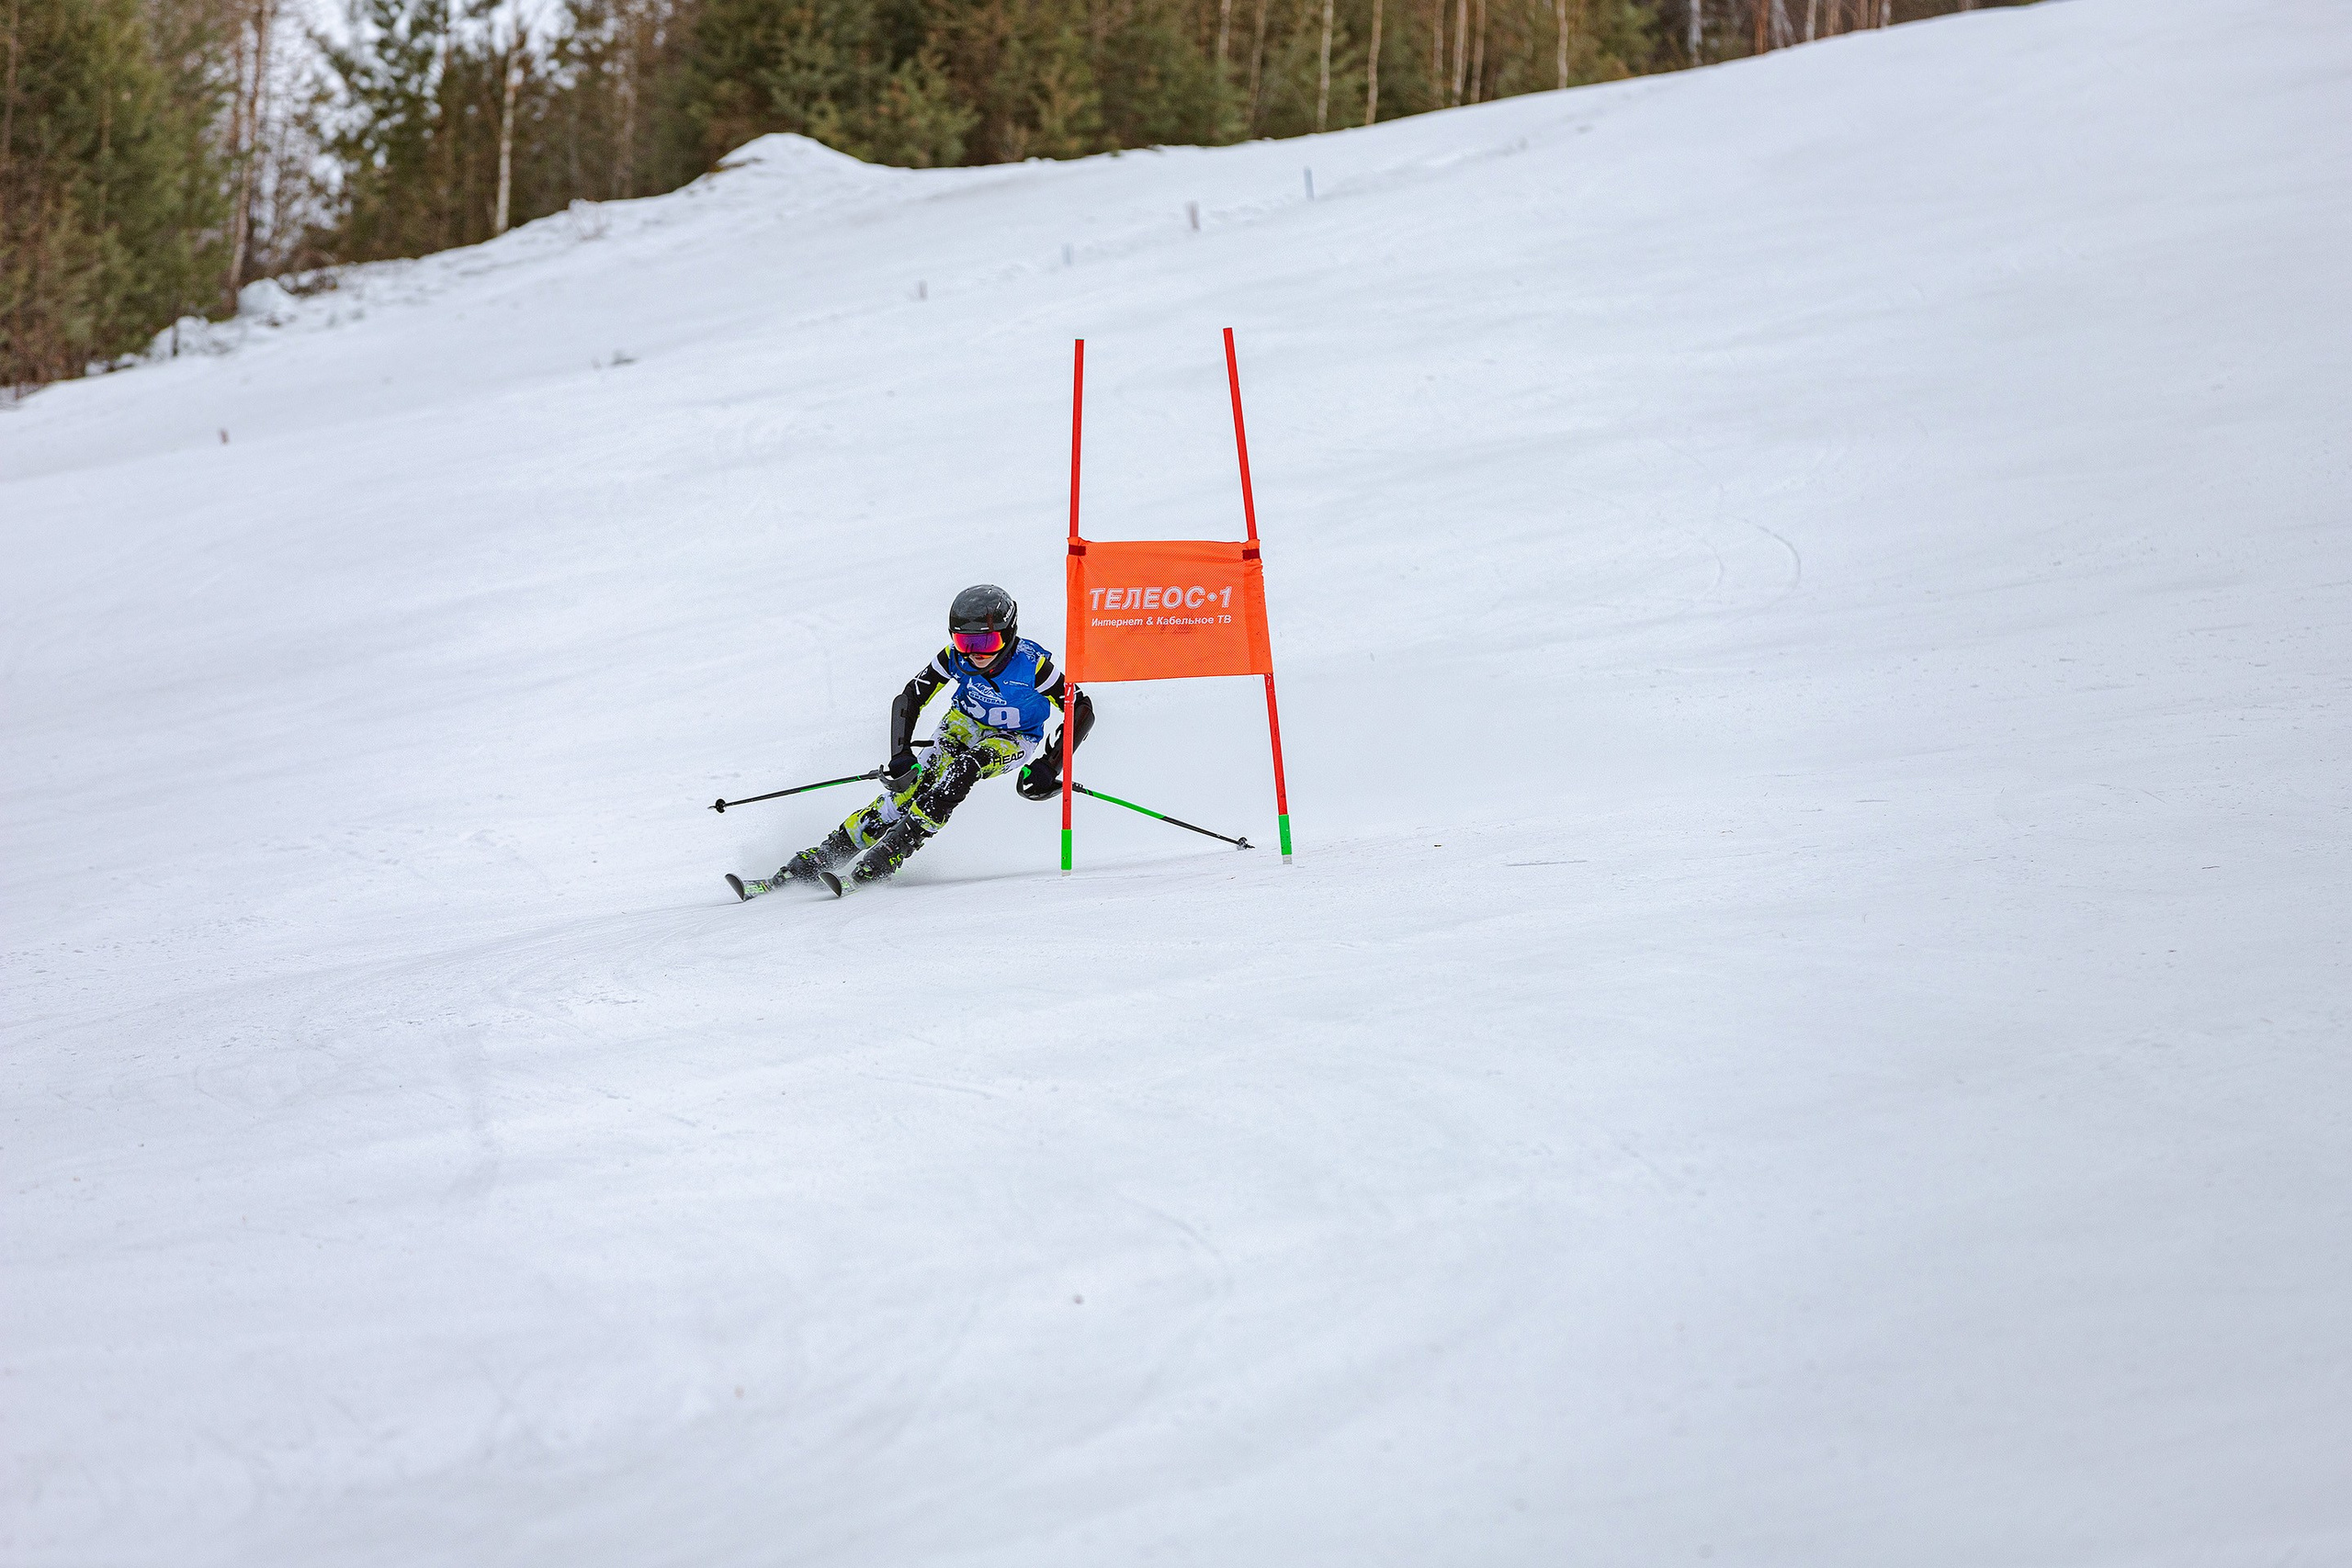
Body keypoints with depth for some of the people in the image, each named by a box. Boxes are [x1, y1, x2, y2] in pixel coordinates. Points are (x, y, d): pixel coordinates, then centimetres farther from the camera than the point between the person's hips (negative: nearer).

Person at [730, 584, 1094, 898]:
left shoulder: (1032, 663, -30)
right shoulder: (954, 657, -22)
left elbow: (1080, 711, -22)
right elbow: (908, 700, -14)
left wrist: (1047, 768, -30)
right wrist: (900, 756, -29)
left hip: (1014, 741, -2)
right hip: (966, 724, 2)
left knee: (963, 770, -34)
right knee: (914, 782, -23)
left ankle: (877, 866, -38)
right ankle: (810, 864, -26)